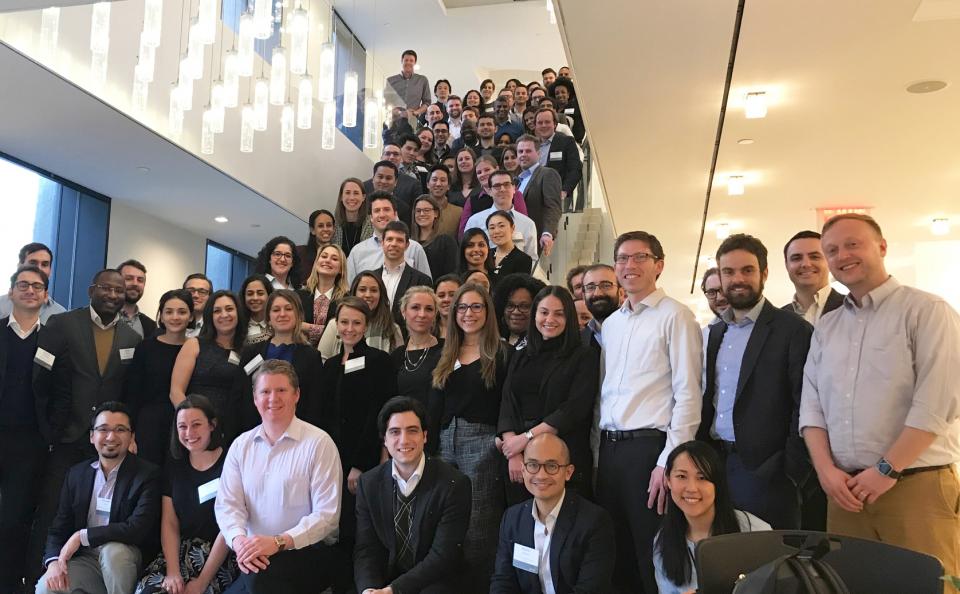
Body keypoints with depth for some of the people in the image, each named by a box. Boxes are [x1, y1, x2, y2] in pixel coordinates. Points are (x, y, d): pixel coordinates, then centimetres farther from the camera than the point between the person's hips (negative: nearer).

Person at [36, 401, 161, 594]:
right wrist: (54, 561, -14)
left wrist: (82, 536, -18)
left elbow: (138, 528, -20)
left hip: (125, 561, -3)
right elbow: (59, 528, 7)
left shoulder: (148, 474, -9)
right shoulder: (76, 474, 7)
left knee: (112, 549, -34)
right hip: (85, 560, 3)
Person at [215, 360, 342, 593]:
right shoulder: (241, 445, 10)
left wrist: (279, 542, -23)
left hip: (309, 551, -4)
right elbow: (227, 503, 2)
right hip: (253, 555, 4)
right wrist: (239, 539, -19)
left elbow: (327, 514, -11)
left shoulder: (319, 443, -6)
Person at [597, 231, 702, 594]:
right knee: (615, 556, 14)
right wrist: (597, 451, 12)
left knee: (654, 563, 3)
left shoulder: (675, 316, -5)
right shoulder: (610, 323, 15)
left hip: (649, 447, -6)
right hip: (609, 448, 6)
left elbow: (688, 394, -11)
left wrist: (668, 461, -16)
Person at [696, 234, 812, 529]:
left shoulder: (793, 331, -6)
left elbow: (804, 409, -10)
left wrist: (790, 472, -13)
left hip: (764, 471, -6)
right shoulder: (716, 332, 14)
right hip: (714, 465, 6)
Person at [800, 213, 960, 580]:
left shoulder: (927, 311, -4)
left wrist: (887, 470, -13)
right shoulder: (825, 327, 13)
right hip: (845, 488, 5)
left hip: (917, 485, -5)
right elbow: (812, 405, 10)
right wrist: (826, 470, -3)